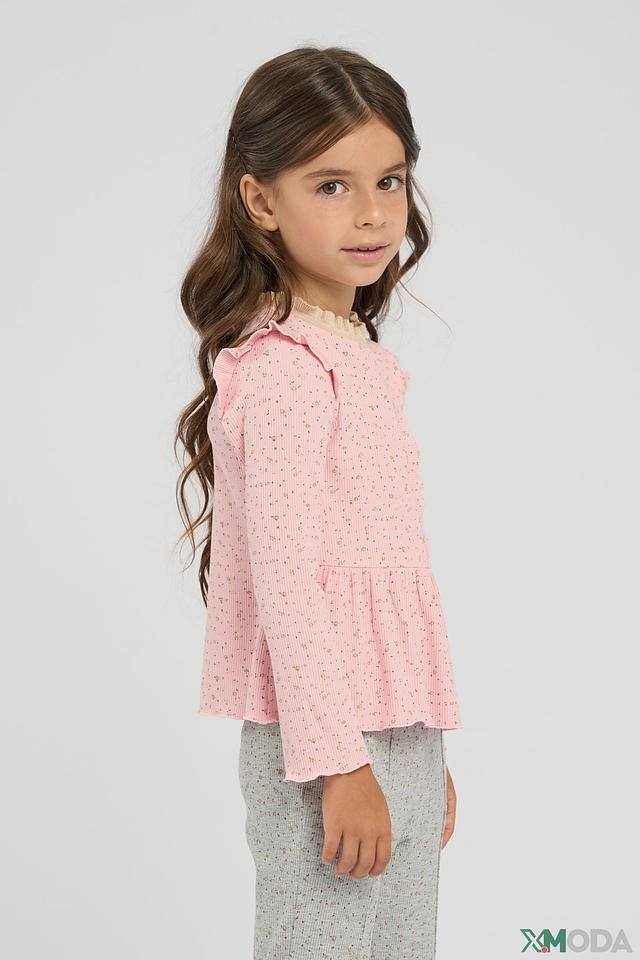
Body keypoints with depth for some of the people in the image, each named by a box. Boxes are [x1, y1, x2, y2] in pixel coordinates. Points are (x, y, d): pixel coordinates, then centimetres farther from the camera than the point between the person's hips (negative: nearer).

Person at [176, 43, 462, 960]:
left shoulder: (355, 357, 11)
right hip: (329, 744, -9)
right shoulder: (282, 366, -16)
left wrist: (425, 758, 18)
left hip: (397, 732, 9)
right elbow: (282, 577, -20)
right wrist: (338, 761, -19)